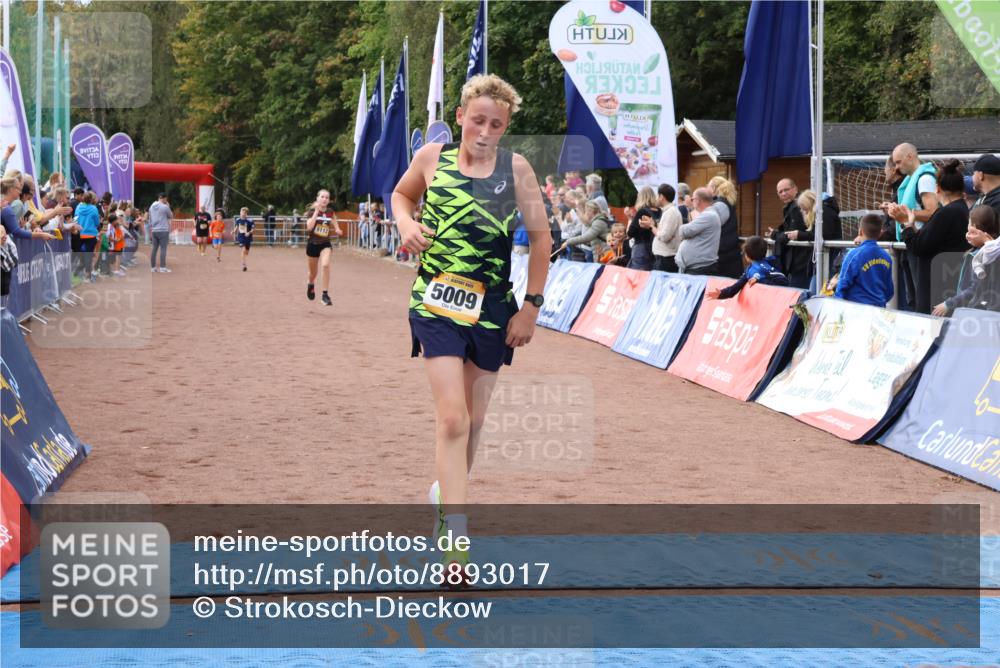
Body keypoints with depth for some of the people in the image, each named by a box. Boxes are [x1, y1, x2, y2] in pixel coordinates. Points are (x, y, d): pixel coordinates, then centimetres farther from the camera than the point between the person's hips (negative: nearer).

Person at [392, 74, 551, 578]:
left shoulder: (515, 169, -3)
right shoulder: (431, 158, -1)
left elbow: (540, 238, 3)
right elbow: (401, 193, 19)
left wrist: (531, 306, -1)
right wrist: (406, 224, -3)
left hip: (492, 308, 2)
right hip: (436, 304, -2)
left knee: (473, 420, 14)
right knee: (452, 420, -13)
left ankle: (446, 493, 41)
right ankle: (457, 544, -15)